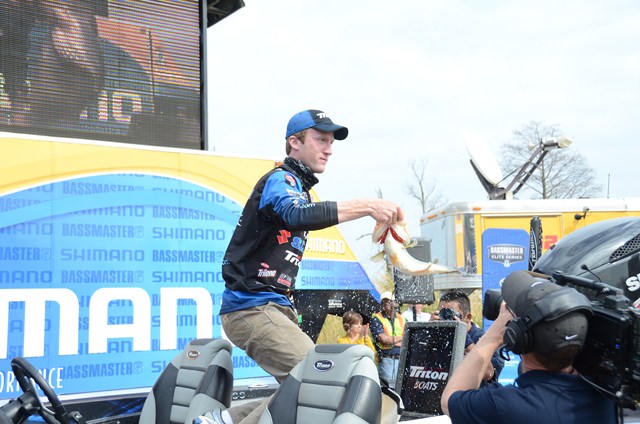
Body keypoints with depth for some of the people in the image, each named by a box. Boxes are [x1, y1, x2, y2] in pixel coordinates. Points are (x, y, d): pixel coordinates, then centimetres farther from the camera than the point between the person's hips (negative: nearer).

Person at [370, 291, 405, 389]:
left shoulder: (401, 319, 15)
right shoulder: (376, 319, 1)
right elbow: (383, 338, -11)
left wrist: (391, 340, -6)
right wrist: (401, 338, 0)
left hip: (401, 358, 4)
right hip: (386, 358, -4)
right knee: (387, 386, -7)